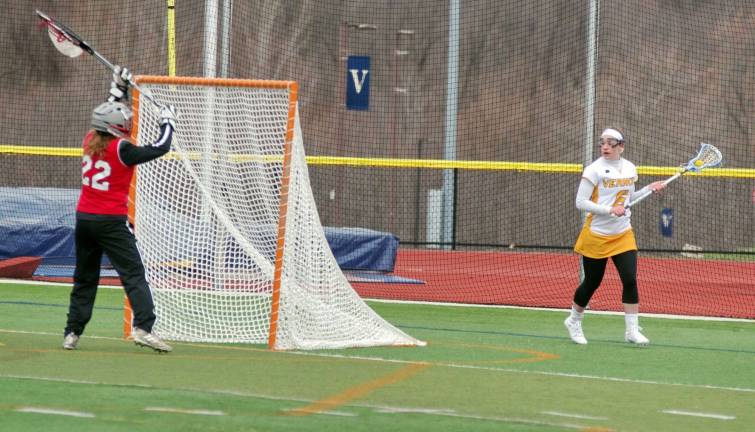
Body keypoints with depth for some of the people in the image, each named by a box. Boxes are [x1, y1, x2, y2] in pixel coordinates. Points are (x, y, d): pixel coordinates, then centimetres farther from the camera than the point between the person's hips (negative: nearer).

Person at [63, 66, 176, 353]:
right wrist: (168, 122, 8)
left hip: (84, 218, 7)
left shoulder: (91, 140, 3)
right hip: (112, 221, -7)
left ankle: (72, 333, 10)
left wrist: (118, 92, 27)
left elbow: (108, 118, 24)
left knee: (84, 278, 13)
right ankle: (143, 327, -21)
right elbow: (160, 148, -8)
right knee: (134, 275, -7)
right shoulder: (122, 150, -14)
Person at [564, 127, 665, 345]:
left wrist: (649, 189, 5)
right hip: (596, 235, -4)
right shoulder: (594, 170, -12)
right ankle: (574, 320, 32)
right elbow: (581, 202, -16)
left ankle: (632, 331, -5)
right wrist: (610, 210, -24)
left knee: (630, 279, -10)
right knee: (591, 283, 7)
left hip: (623, 235, 4)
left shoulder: (630, 168, 5)